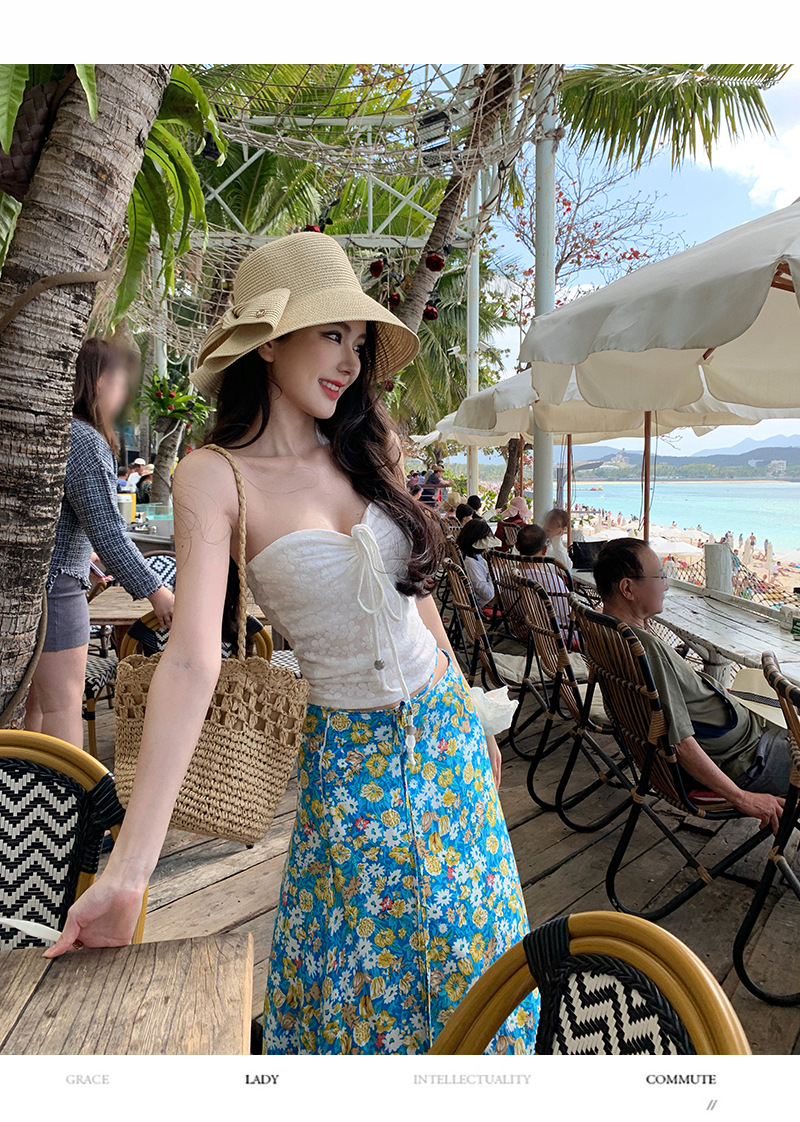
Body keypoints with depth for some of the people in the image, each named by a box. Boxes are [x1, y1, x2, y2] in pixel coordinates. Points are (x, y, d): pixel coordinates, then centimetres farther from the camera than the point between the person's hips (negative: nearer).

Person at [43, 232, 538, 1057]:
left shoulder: (369, 448, 0)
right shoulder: (216, 478, -16)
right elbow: (190, 662, -25)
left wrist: (469, 717, 15)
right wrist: (127, 872, -30)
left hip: (446, 728, 5)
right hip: (348, 757, -4)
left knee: (468, 955, 20)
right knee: (357, 977, 14)